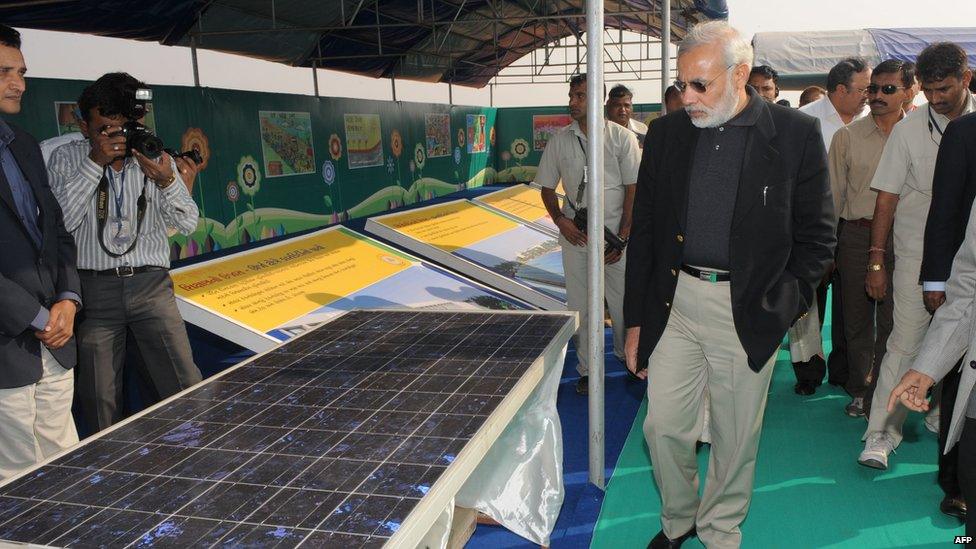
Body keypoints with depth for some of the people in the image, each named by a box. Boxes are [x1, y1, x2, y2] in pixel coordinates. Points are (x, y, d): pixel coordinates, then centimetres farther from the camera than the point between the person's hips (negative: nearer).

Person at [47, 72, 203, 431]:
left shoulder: (156, 160, 6)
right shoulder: (66, 159, 2)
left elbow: (188, 224, 2)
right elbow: (60, 221, -10)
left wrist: (168, 181, -16)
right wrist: (95, 164, -15)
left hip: (151, 285, 1)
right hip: (94, 289, -1)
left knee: (187, 387, -2)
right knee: (99, 399, 6)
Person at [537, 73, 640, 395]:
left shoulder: (622, 137, -2)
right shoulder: (559, 141, 5)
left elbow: (633, 188, -2)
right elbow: (547, 188, 12)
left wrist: (623, 236, -7)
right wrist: (560, 220, -6)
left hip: (615, 235, -2)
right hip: (575, 236, 2)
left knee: (623, 302, 3)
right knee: (579, 305, 7)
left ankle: (628, 357, 26)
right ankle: (587, 369, 20)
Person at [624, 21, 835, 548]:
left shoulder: (797, 134, -5)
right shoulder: (666, 133, 3)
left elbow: (816, 237, -1)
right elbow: (643, 232, 7)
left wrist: (780, 307, -10)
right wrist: (635, 320, 6)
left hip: (748, 311, -2)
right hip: (673, 305, 3)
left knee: (736, 437, 11)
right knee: (663, 425, 8)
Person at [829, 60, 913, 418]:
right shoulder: (847, 136, 4)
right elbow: (833, 194, 6)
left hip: (901, 237, -1)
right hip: (856, 235, 1)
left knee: (893, 321, 3)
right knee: (857, 318, 9)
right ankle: (859, 389, 26)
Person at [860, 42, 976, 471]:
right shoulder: (908, 130, -1)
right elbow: (887, 198, -1)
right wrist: (876, 259, -5)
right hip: (917, 254, -2)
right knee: (905, 343, -3)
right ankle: (881, 433, 2)